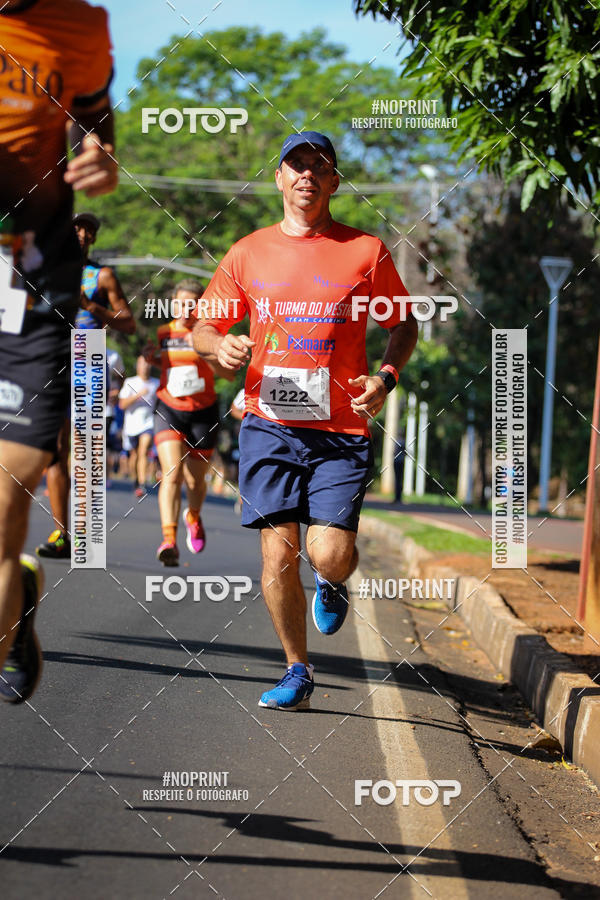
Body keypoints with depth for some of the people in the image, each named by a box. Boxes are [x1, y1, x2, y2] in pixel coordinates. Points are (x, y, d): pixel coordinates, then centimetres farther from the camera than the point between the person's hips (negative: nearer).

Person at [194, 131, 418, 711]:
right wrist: (221, 348, -8)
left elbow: (404, 324, 15)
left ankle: (331, 584, 26)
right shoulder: (248, 254, 8)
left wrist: (386, 377, -4)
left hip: (341, 429, -1)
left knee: (329, 554, -13)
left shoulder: (367, 252, 4)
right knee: (278, 554, -2)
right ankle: (297, 671, 16)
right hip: (270, 425, 2)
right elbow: (203, 327, 16)